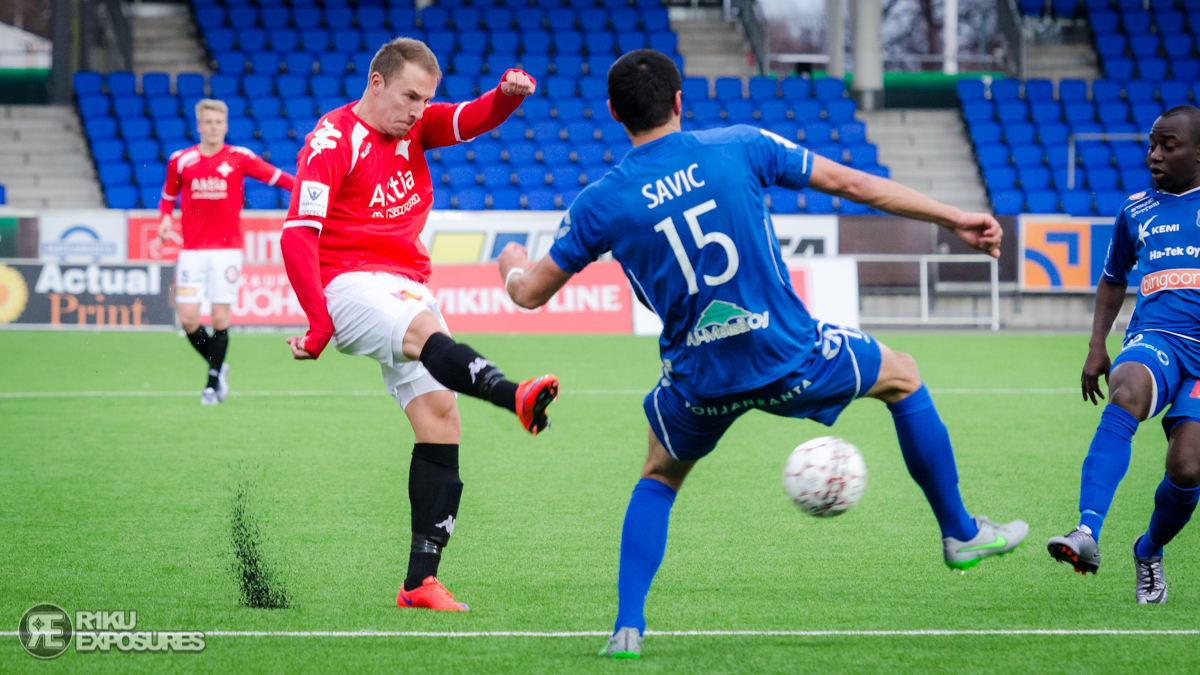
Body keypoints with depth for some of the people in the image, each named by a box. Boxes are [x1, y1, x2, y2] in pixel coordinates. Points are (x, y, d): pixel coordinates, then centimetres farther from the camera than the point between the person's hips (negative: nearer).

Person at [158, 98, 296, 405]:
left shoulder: (240, 158, 1)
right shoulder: (180, 160, 6)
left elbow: (276, 176, -2)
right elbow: (168, 195, 19)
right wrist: (166, 218, 1)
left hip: (227, 249, -2)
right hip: (192, 250, 2)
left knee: (220, 318, -6)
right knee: (188, 319, -6)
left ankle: (213, 383, 9)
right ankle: (218, 367, 20)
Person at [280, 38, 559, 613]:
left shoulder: (415, 127, 14)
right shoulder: (332, 140, -7)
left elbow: (472, 120, -2)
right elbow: (298, 235, -15)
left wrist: (509, 94, -25)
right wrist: (321, 323, -22)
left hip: (408, 285, 8)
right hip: (348, 282, -8)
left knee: (439, 415, -4)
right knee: (422, 331, -37)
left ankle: (421, 580, -4)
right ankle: (515, 396, -70)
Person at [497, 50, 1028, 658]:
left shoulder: (600, 204, -5)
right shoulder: (739, 147, -7)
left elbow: (530, 293, 6)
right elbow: (851, 183, -1)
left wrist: (512, 263, 31)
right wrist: (954, 219, 8)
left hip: (699, 382, 1)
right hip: (789, 359, -1)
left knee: (657, 480, 29)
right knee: (902, 376, 26)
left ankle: (627, 628, 13)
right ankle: (960, 533, 33)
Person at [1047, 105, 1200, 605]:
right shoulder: (1136, 211, 17)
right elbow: (1113, 280, 30)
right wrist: (1097, 347, 17)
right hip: (1154, 338, 1)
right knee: (1126, 394, -35)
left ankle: (1149, 552, 20)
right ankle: (1087, 533, -49)